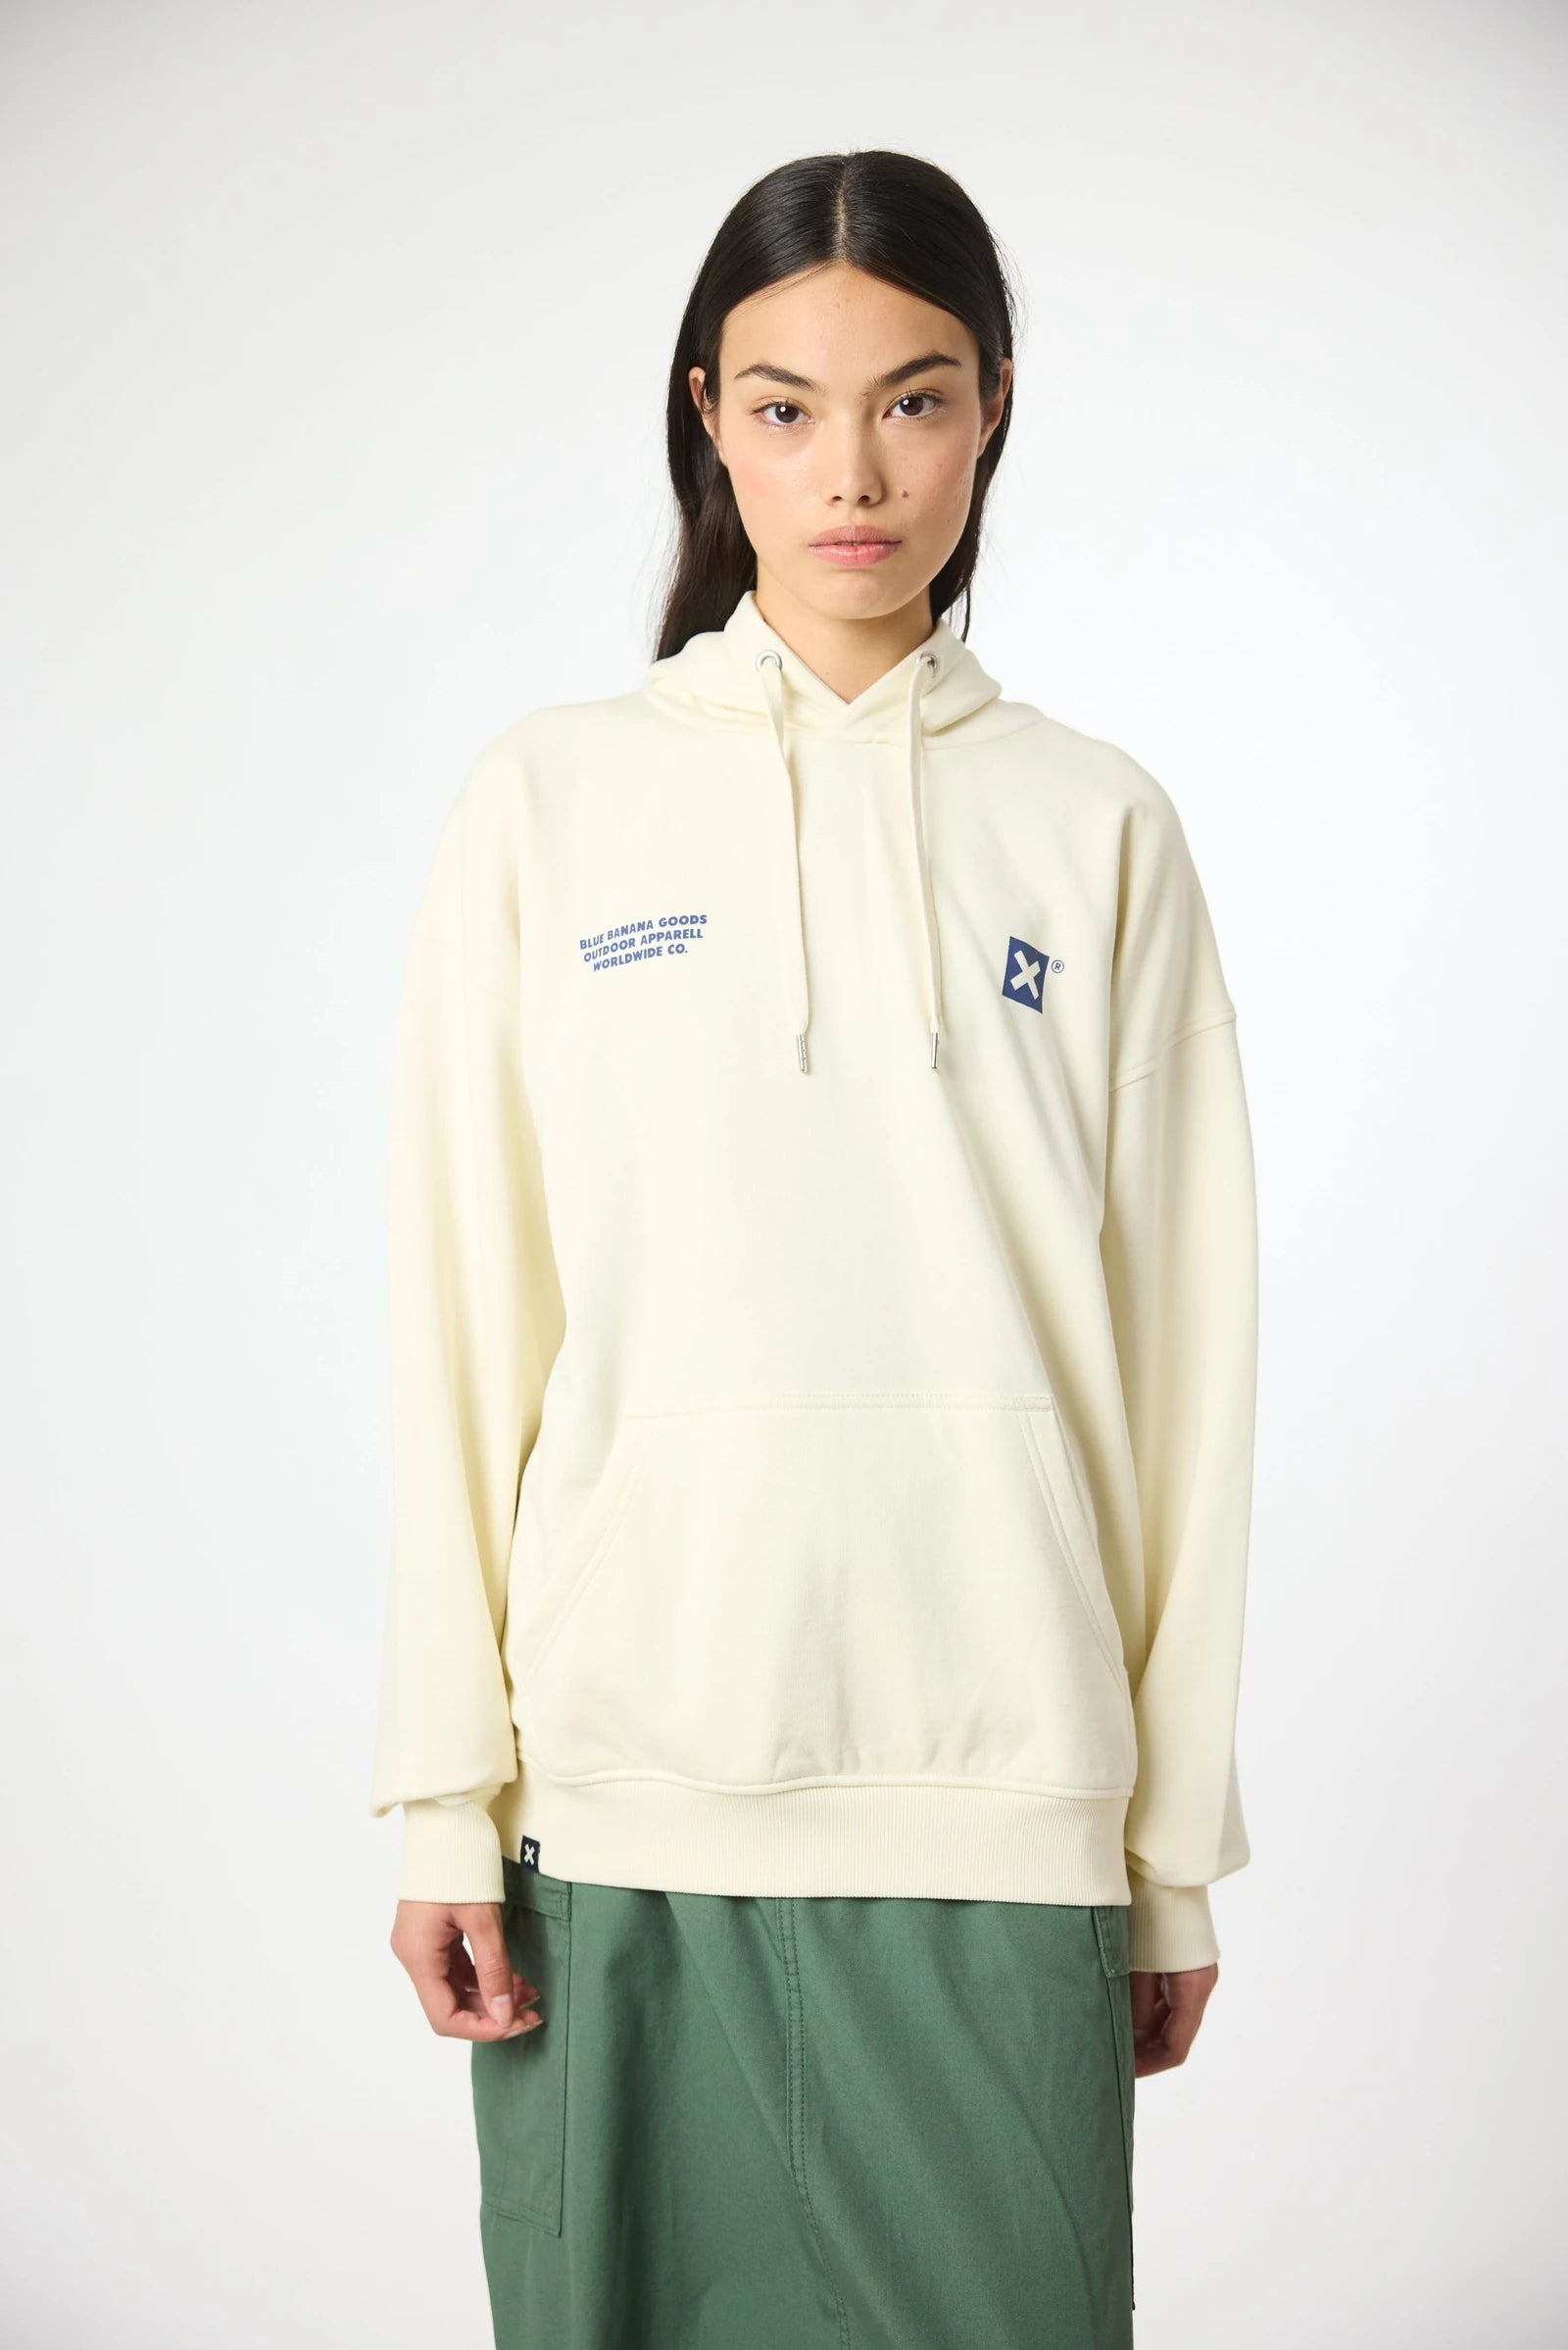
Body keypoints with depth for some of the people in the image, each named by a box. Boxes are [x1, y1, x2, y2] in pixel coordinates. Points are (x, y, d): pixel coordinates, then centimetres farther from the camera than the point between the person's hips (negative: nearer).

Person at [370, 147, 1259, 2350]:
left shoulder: (1100, 828, 6)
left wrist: (1179, 1841, 4)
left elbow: (1181, 1354, 5)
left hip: (999, 1801, 0)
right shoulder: (550, 802, 5)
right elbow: (458, 1327, 3)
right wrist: (442, 1797, -1)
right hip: (617, 1796, 0)